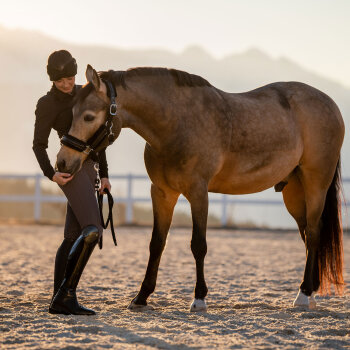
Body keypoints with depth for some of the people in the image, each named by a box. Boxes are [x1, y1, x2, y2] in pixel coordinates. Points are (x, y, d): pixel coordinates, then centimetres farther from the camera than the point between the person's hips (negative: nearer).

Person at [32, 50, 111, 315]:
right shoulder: (47, 104, -4)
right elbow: (39, 145, -3)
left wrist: (104, 174, 17)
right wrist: (51, 174, -19)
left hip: (89, 169, 7)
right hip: (71, 169, -7)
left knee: (73, 238, 6)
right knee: (92, 230, -22)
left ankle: (60, 301, 8)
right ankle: (67, 291, -18)